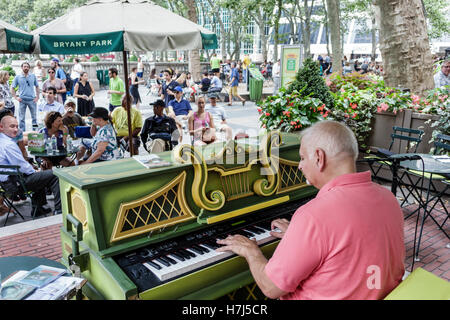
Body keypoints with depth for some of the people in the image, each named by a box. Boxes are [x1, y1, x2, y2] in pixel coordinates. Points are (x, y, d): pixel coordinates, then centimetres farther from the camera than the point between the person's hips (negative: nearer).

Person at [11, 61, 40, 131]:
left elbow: (37, 86, 13)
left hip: (32, 99, 0)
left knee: (34, 116, 4)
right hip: (22, 100, 0)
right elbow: (12, 88, 7)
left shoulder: (33, 76, 7)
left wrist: (37, 97, 4)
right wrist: (16, 97, -2)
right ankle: (22, 132, 13)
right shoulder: (17, 77, 4)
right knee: (21, 117, 5)